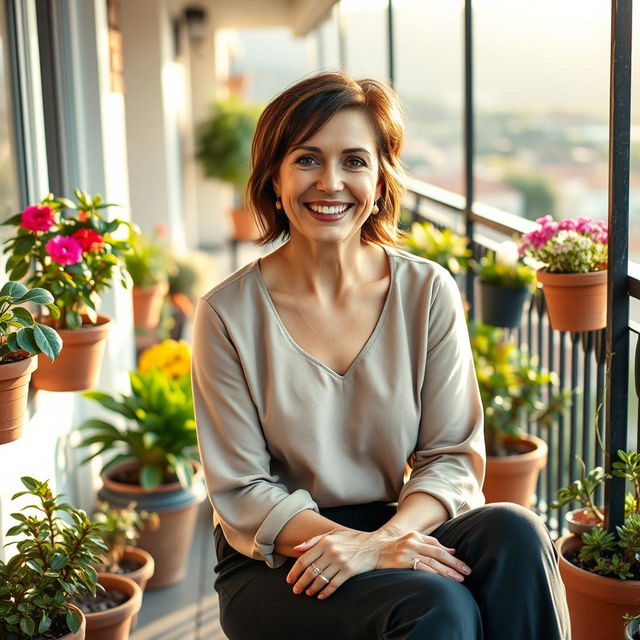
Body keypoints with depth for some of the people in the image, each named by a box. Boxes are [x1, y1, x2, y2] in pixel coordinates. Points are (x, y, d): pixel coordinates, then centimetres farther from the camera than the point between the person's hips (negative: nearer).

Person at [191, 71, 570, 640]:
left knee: (513, 534, -26)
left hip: (399, 530, 4)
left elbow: (454, 457, -2)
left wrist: (378, 539, -21)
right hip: (277, 565, -3)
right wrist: (365, 547, -22)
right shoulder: (229, 314, -8)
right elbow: (240, 492, -7)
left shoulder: (428, 293, -1)